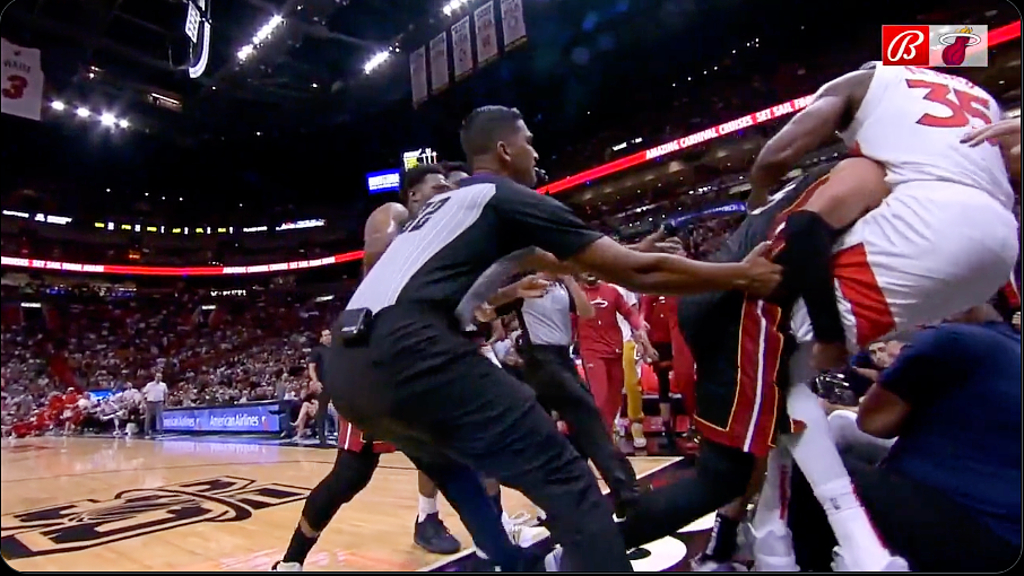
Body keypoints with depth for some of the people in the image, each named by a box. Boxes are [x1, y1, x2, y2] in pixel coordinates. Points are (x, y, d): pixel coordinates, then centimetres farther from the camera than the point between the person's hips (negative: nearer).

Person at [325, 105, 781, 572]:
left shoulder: (446, 203, 30)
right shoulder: (511, 198, 5)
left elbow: (553, 263, 42)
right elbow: (636, 273, 3)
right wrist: (741, 275, 14)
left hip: (347, 366, 10)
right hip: (406, 353, -10)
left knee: (456, 467, 32)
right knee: (564, 481, -2)